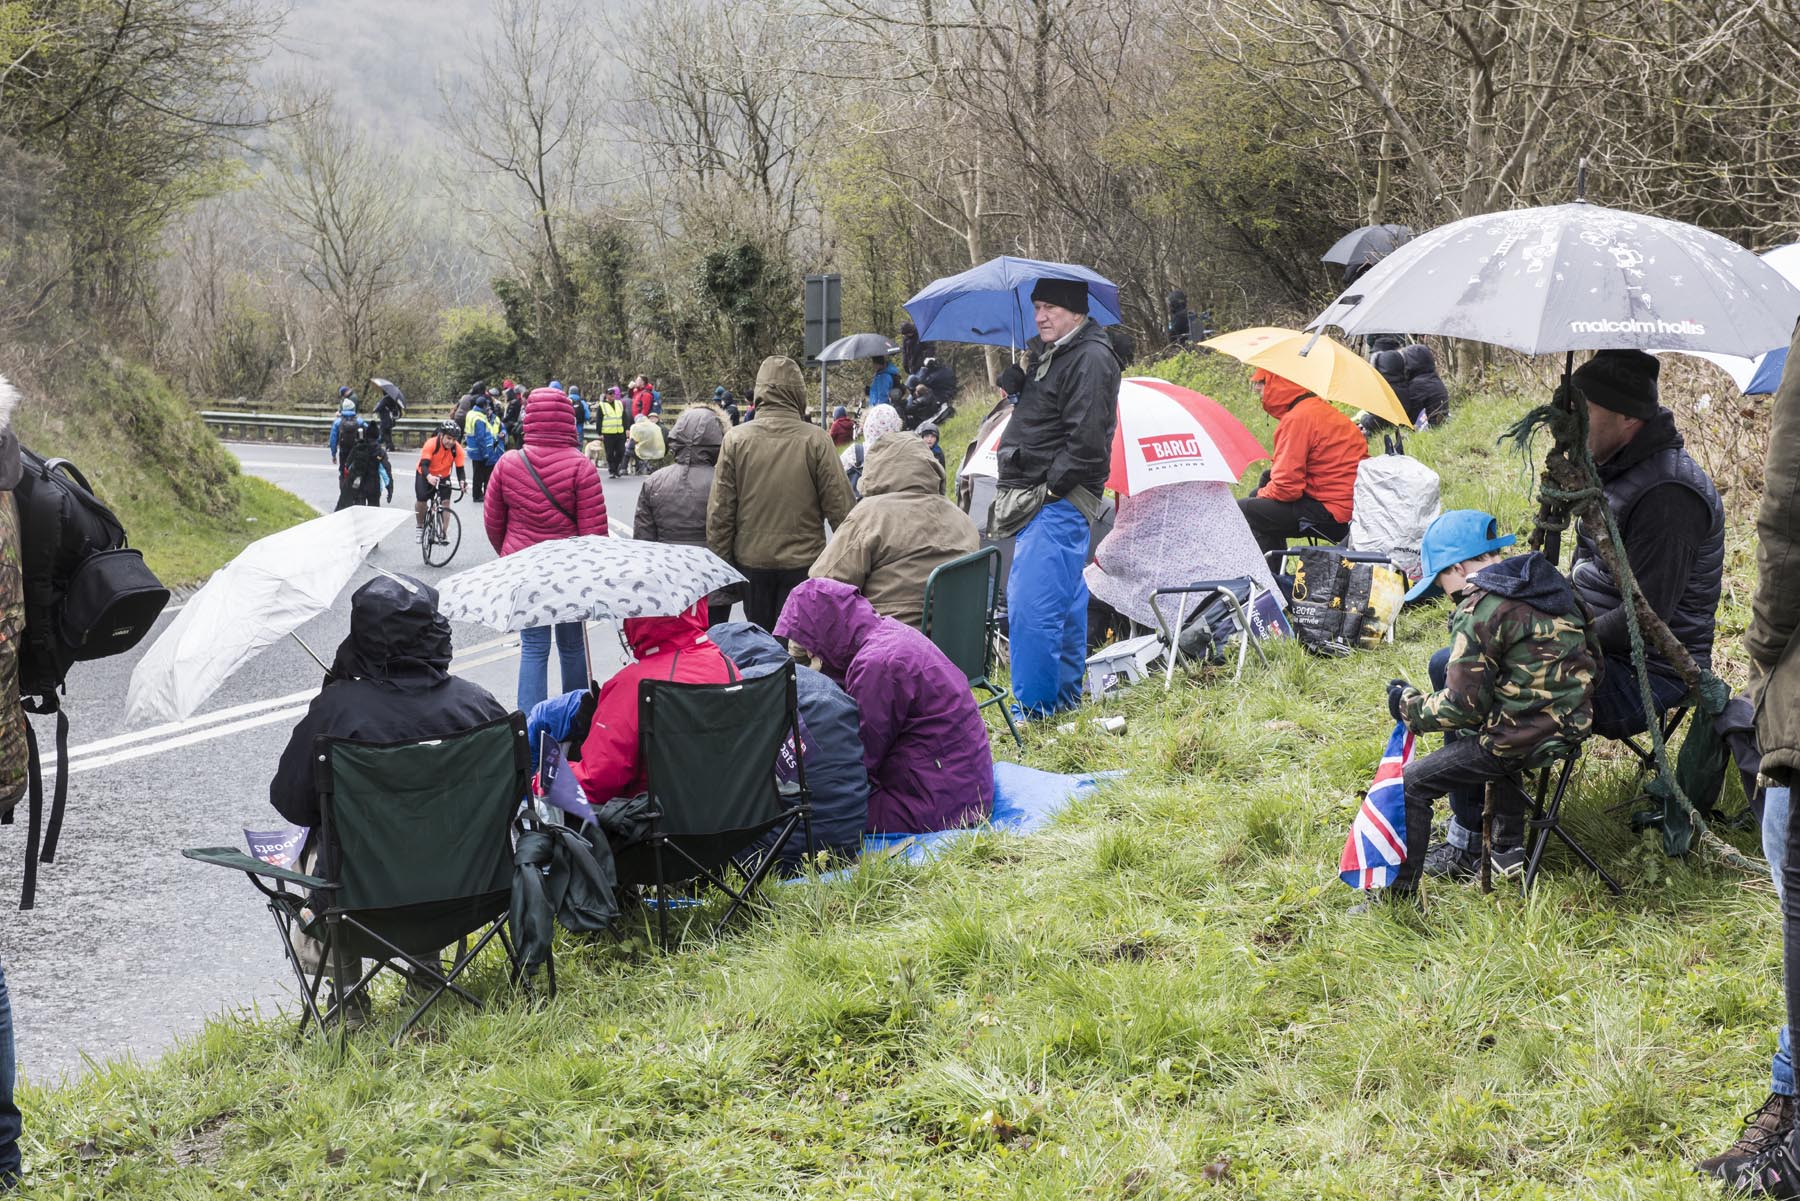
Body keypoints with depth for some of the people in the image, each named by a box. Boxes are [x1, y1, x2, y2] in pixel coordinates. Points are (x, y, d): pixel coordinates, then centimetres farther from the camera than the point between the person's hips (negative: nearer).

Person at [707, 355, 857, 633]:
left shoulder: (736, 440, -4)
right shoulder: (816, 440, -9)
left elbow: (719, 510, -1)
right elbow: (840, 505, -7)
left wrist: (722, 563, 8)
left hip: (752, 561, 2)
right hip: (803, 561, -2)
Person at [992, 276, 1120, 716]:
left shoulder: (1091, 359, -13)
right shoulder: (1053, 356, 20)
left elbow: (1087, 439, -21)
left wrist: (1051, 487, -18)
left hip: (1059, 501, -11)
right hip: (1043, 503, 11)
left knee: (1033, 608, -13)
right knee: (1064, 602, 16)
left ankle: (1035, 707, -9)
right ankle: (1067, 695, 23)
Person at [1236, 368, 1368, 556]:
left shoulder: (1297, 419, -15)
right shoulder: (1320, 410, 17)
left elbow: (1286, 487, -18)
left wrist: (1262, 493, 2)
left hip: (1333, 517, -10)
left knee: (1243, 511, -10)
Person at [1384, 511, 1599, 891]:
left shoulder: (1479, 611, -16)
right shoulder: (1544, 577, 7)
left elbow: (1463, 706, -15)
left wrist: (1408, 706, 3)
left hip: (1523, 739, -9)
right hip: (1571, 720, 9)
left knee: (1409, 784, 0)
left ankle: (1398, 896, 5)